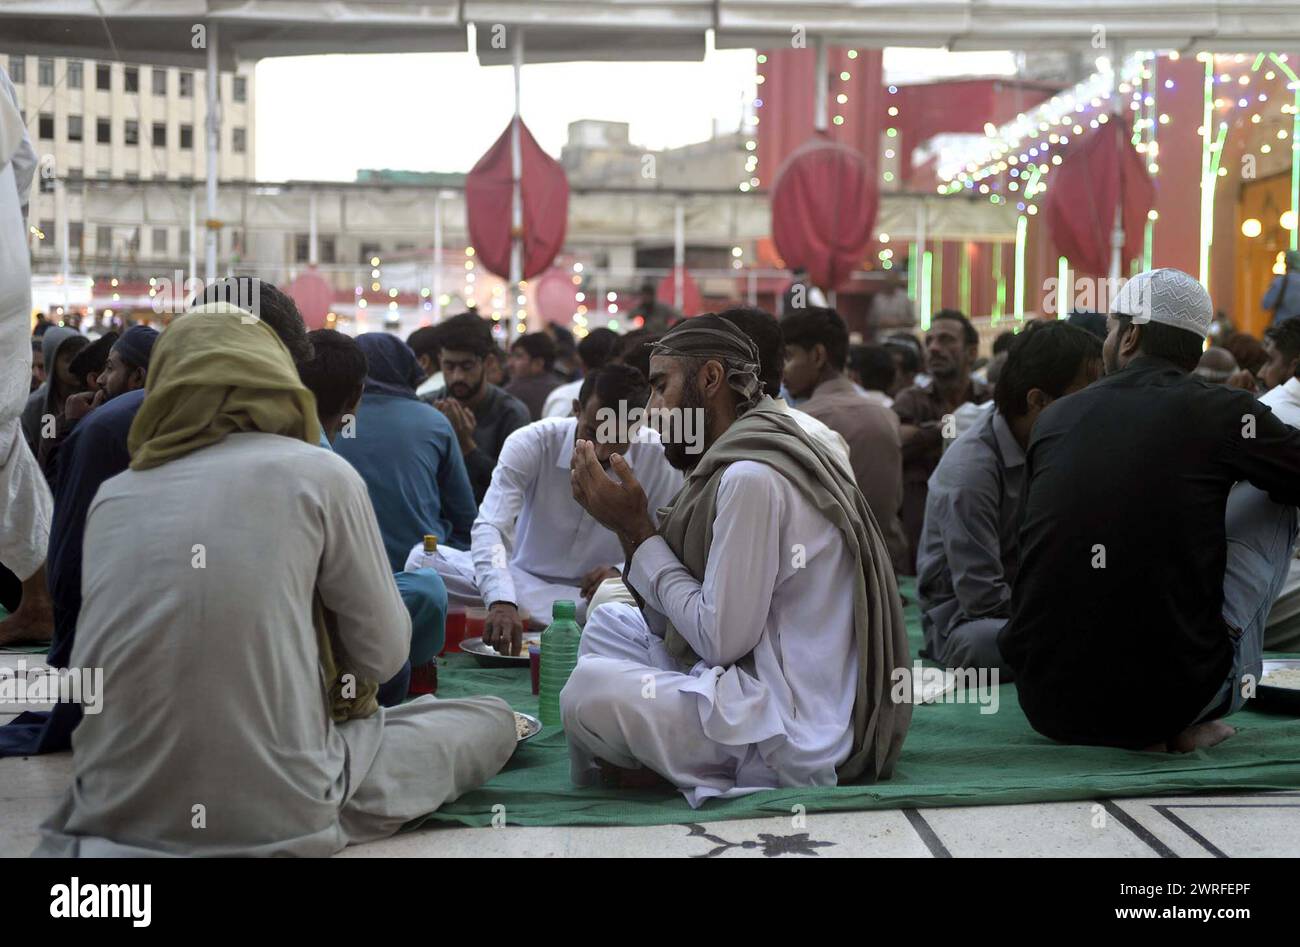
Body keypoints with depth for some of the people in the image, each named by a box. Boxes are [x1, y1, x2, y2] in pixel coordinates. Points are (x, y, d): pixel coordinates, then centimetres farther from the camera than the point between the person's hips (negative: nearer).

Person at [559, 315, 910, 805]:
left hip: (795, 734, -11)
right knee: (608, 622, 19)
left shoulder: (751, 478, -18)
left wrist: (639, 530, -10)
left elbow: (721, 640, -19)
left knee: (587, 688, -24)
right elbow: (671, 622, 12)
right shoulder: (730, 466, 12)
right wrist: (630, 528, 0)